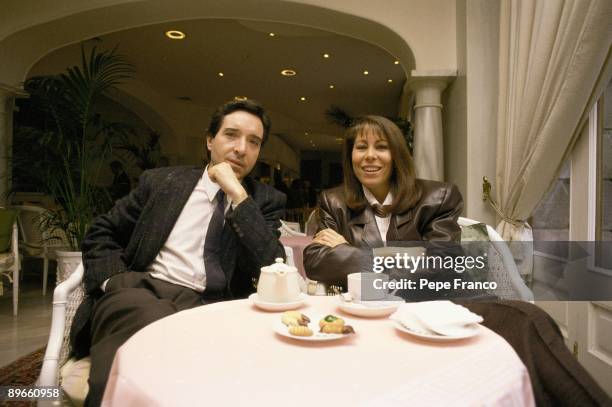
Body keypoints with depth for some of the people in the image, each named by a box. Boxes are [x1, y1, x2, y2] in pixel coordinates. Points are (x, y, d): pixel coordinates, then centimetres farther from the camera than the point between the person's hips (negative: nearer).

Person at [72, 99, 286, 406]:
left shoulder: (267, 201, 9)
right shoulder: (162, 181, 12)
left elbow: (272, 271, -6)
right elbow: (101, 233, 16)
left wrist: (238, 194, -10)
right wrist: (115, 282, -4)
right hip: (141, 289, 1)